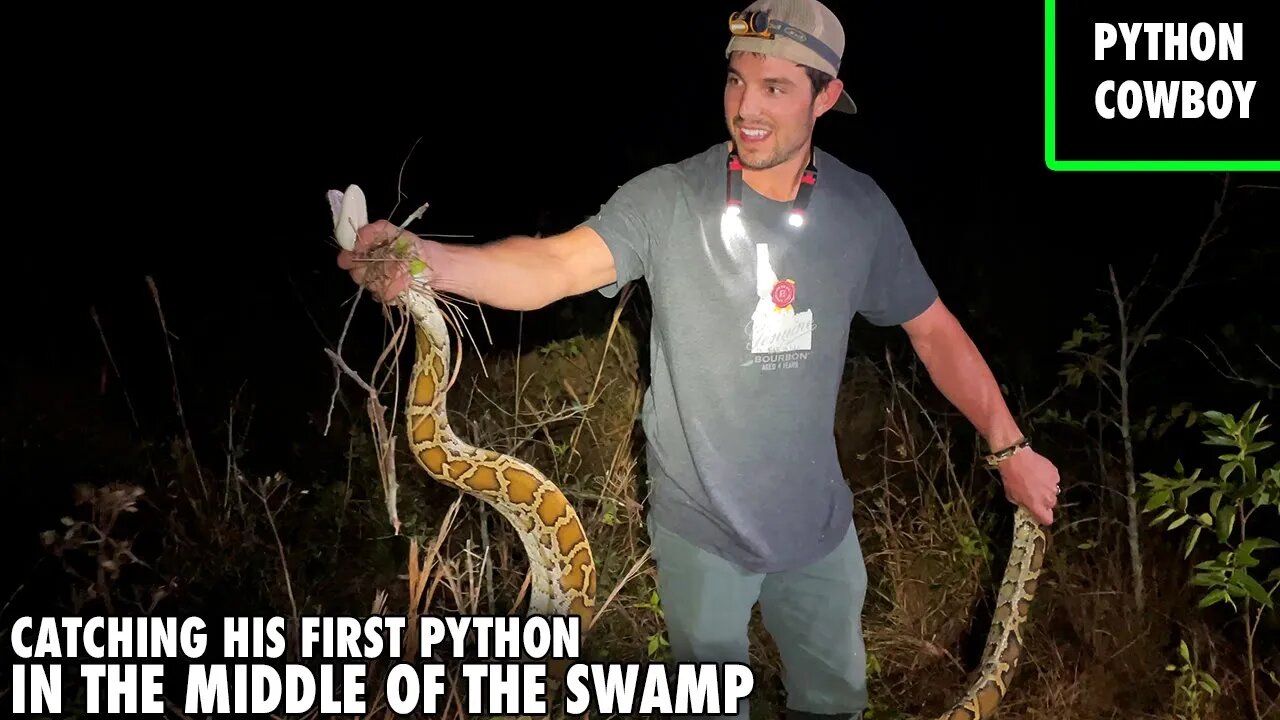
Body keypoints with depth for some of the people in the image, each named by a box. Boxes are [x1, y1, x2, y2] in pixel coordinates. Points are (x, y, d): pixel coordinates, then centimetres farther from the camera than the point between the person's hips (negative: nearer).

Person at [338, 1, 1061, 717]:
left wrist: (1011, 448, 3)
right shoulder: (669, 200, -18)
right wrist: (424, 259, -51)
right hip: (702, 524, -2)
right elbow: (558, 265, -33)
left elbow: (934, 330, 3)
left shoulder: (861, 209, -8)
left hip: (818, 518, 3)